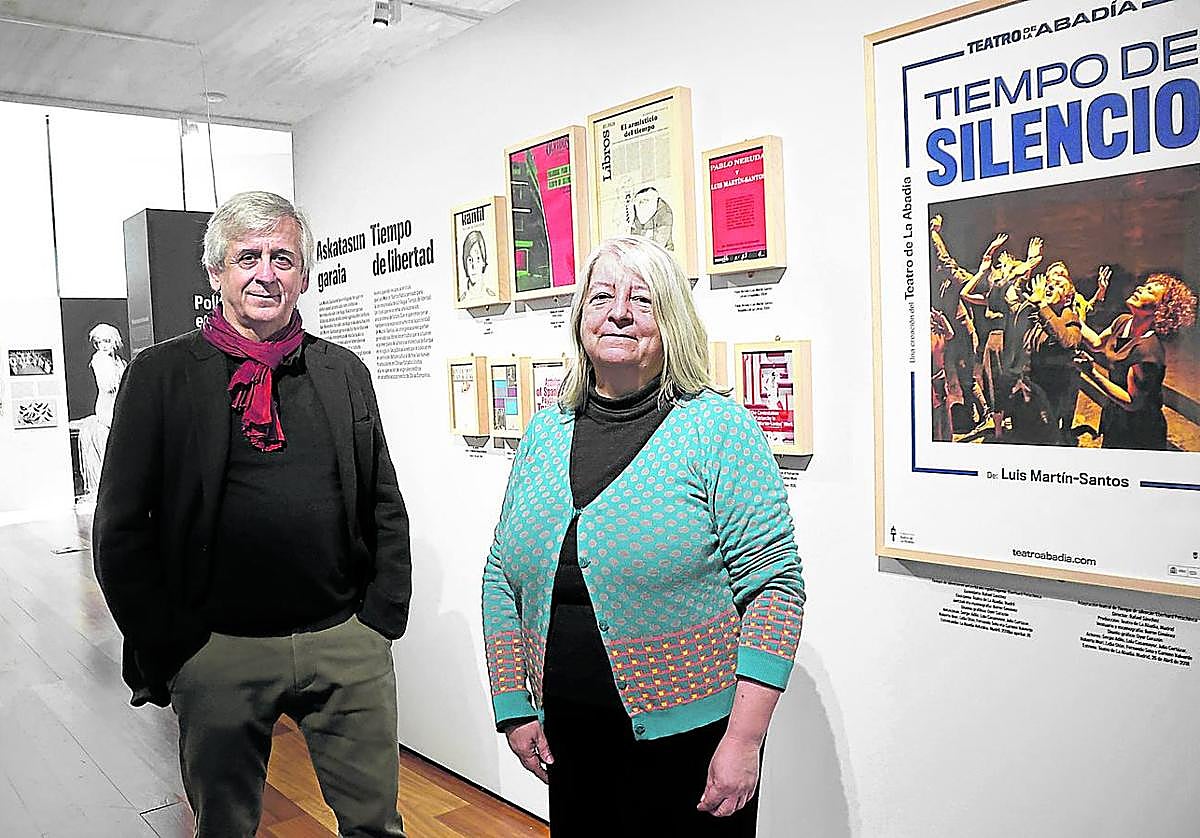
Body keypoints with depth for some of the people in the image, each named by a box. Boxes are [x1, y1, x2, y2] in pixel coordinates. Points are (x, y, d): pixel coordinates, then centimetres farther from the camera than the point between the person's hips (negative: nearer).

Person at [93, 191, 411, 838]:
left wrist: (382, 618, 3)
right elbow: (120, 528, -2)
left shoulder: (344, 372, 6)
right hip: (217, 654, -1)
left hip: (346, 642, 2)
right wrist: (162, 651, -4)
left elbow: (386, 508, 9)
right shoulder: (159, 374, -2)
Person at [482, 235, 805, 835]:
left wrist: (743, 741, -17)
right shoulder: (544, 435, 4)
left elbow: (774, 584, -14)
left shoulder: (718, 427, -11)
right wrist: (514, 711, 5)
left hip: (686, 740, -4)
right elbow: (502, 580, 9)